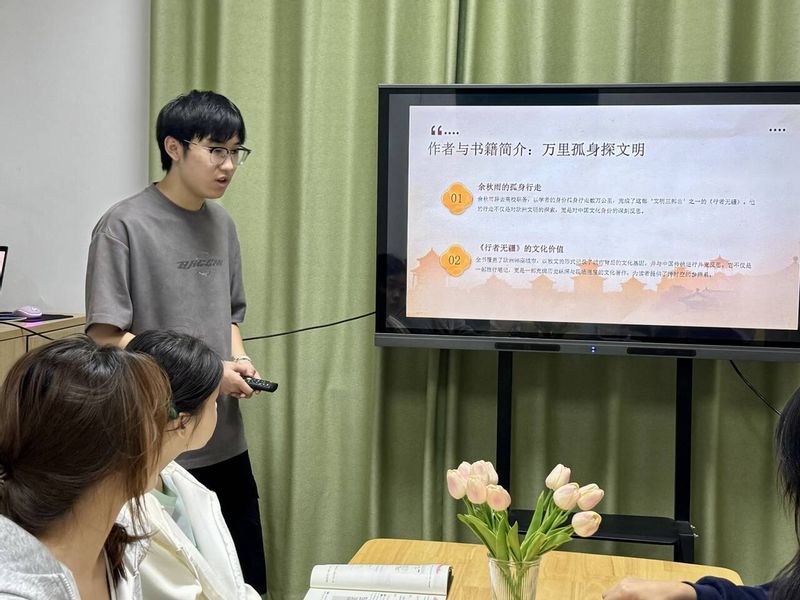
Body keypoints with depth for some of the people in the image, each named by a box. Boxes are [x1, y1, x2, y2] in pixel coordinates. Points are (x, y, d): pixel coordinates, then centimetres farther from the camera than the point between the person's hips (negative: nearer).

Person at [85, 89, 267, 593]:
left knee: (248, 582, 11)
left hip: (226, 443, 6)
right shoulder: (125, 226, -11)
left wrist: (238, 359, 0)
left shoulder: (221, 224, 10)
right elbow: (106, 335, -13)